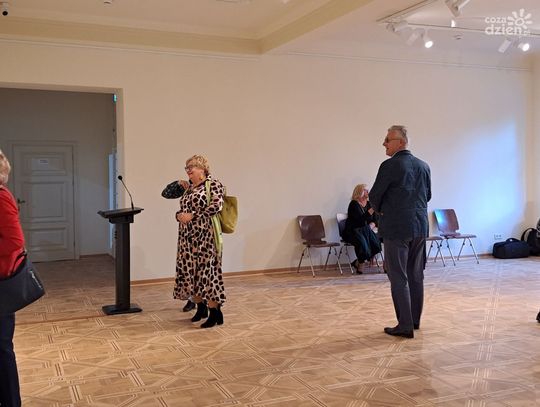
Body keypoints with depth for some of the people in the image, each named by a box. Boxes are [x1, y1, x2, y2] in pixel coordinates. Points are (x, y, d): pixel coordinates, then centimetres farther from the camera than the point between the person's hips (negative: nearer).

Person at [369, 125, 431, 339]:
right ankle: (415, 320, 23)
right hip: (420, 227, 7)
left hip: (396, 228, -7)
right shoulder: (424, 166, 8)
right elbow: (427, 195, 17)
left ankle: (405, 326, 0)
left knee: (398, 278, -1)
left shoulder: (389, 166, -13)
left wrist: (380, 210, 12)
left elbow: (374, 196, -8)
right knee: (416, 275, 13)